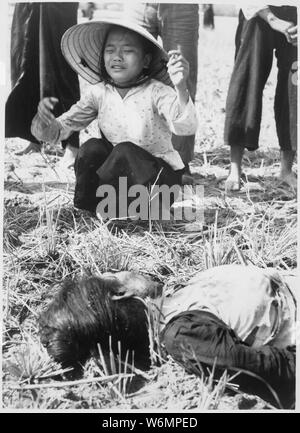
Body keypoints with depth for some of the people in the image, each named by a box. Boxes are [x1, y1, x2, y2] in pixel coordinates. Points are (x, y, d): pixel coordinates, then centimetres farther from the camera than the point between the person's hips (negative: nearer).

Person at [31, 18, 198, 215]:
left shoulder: (156, 92, -17)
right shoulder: (99, 93, -4)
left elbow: (186, 128, -35)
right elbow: (59, 130, -3)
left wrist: (181, 88, -54)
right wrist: (44, 119, -27)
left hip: (159, 176, -3)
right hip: (121, 178, 3)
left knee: (125, 151, -29)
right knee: (92, 147, -22)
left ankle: (87, 206, -8)